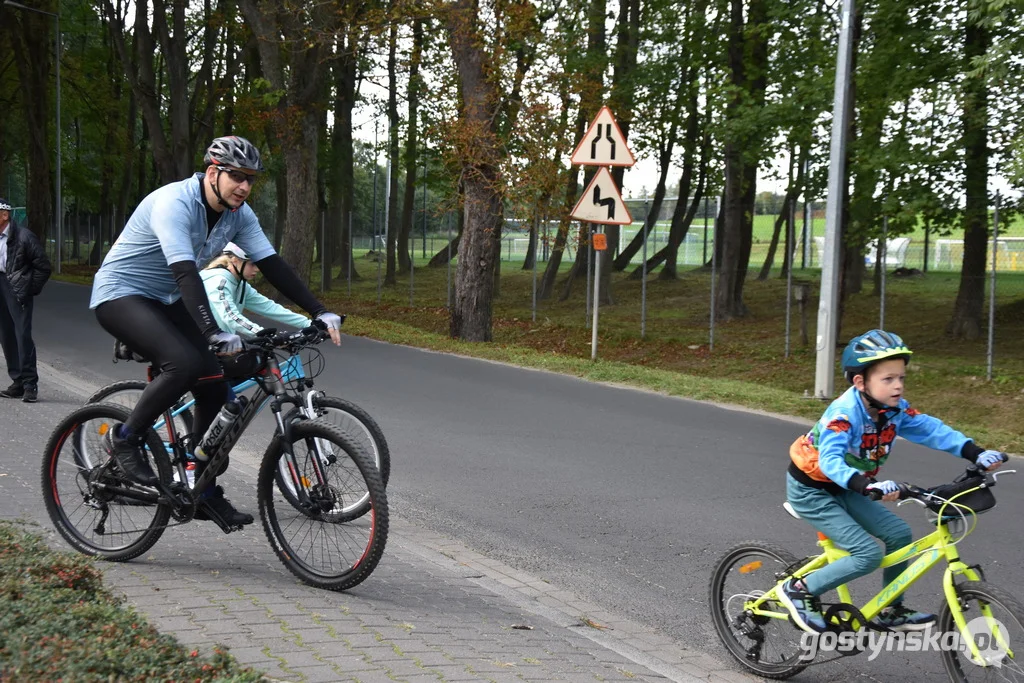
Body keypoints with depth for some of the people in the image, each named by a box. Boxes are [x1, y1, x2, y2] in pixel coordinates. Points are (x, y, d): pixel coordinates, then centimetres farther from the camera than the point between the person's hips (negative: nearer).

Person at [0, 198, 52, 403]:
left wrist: (29, 290, -7)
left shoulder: (23, 237, -10)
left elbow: (43, 266, -7)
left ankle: (30, 383, -5)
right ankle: (18, 382, 15)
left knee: (23, 334, -9)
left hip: (16, 290, -6)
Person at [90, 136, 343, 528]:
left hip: (166, 302, 8)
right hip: (120, 295, -8)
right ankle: (124, 438, -9)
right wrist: (215, 333, -49)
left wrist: (319, 312, -14)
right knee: (185, 363, -31)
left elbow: (272, 266, -5)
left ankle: (204, 494, 8)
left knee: (214, 388, -3)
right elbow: (185, 273, -39)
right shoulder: (173, 203, -27)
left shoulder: (237, 213, -3)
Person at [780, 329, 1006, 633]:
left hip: (843, 490, 8)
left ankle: (892, 611, 15)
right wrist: (866, 485, -57)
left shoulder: (895, 409, -9)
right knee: (868, 554, -17)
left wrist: (976, 453, -26)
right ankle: (800, 589, -3)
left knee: (899, 534, 0)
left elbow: (931, 430, -13)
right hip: (811, 490, -8)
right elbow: (830, 460, -41)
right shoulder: (844, 413, -30)